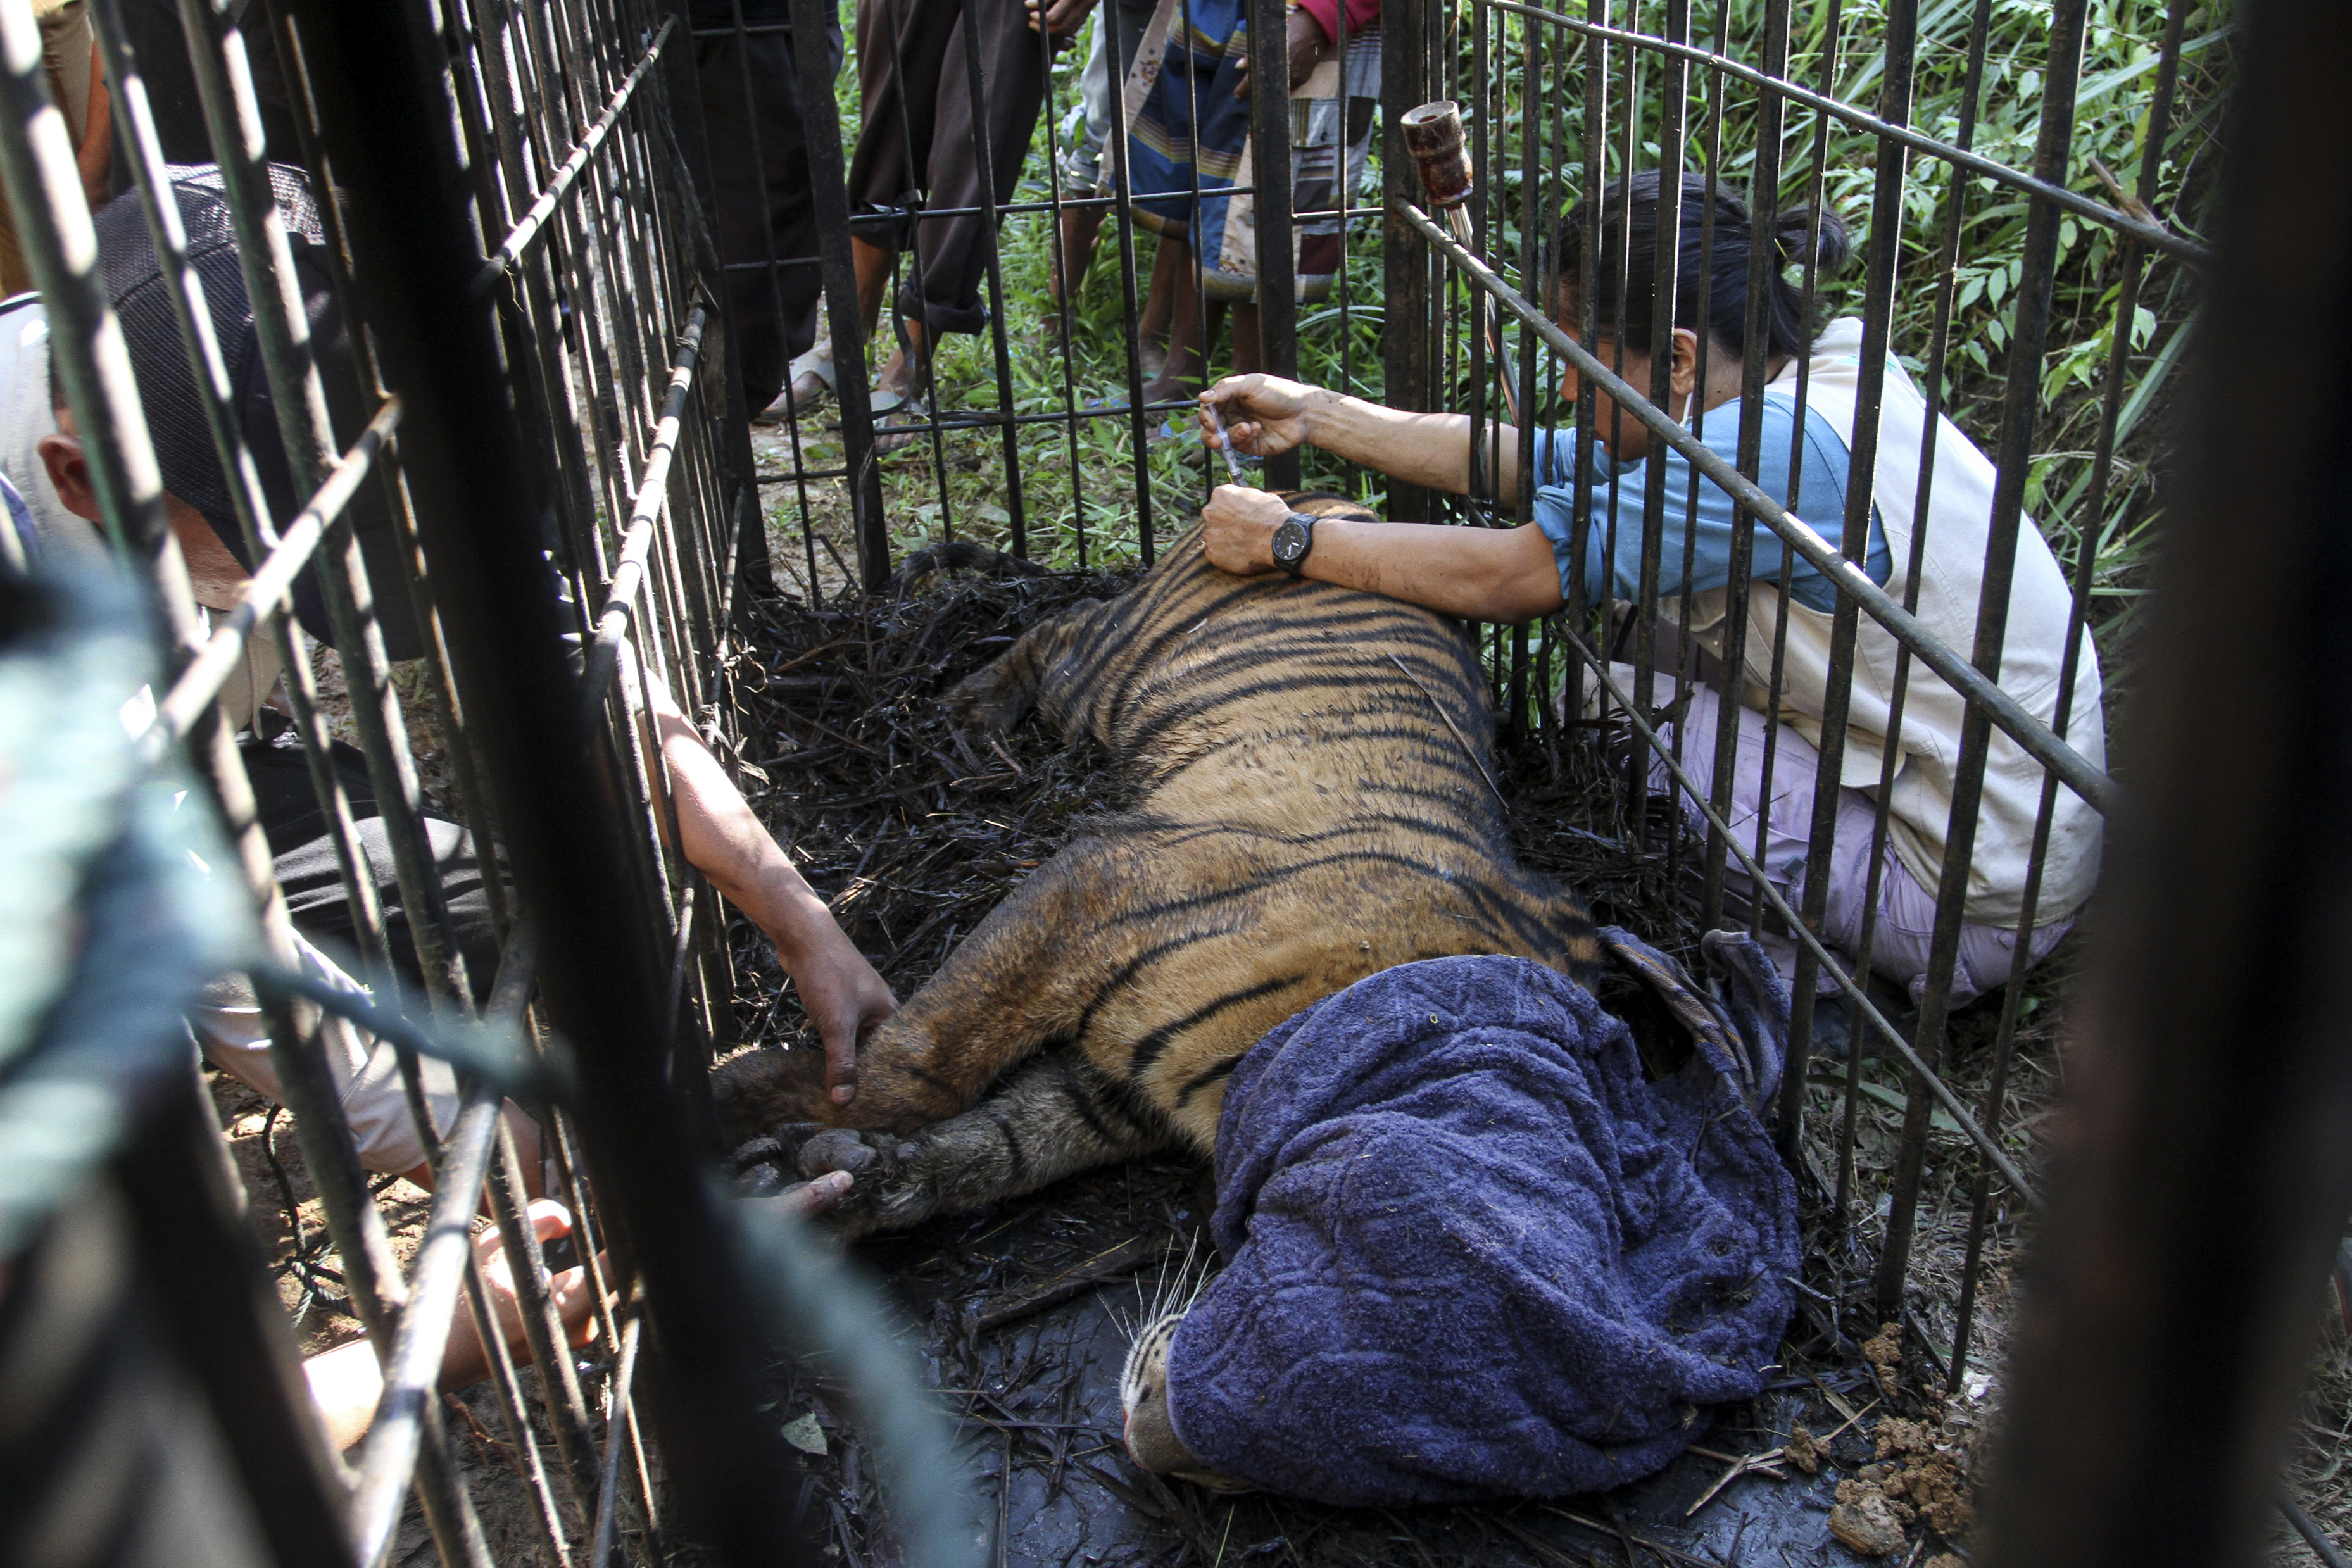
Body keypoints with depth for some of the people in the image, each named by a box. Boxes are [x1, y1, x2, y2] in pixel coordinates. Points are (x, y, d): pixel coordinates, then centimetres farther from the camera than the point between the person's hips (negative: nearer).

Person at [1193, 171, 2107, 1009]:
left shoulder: (1782, 445, -26)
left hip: (1968, 908, -9)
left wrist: (1281, 539, -13)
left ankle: (1784, 964, 2)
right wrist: (1314, 415, 5)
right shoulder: (1806, 381, 1)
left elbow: (1505, 579, -23)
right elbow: (1531, 466, 5)